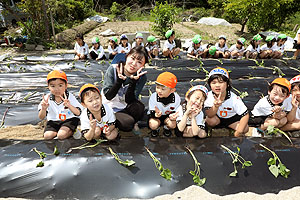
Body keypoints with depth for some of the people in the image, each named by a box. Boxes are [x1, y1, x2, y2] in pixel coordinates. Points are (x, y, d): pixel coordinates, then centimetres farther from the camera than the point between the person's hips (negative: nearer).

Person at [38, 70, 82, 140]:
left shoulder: (70, 97, -13)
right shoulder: (47, 98, -7)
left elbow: (78, 113, -22)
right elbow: (41, 117, -8)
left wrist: (69, 106, -42)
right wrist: (43, 109, -31)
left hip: (69, 120, -3)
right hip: (53, 121, 3)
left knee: (61, 135, -26)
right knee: (47, 136, -19)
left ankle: (71, 132, 2)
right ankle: (57, 132, 8)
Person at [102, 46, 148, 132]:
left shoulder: (141, 77, -11)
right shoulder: (113, 69, -16)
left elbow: (128, 101, -17)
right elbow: (108, 96, -19)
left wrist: (133, 82, -32)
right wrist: (119, 80, -34)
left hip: (125, 106, 2)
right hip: (110, 107, -2)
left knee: (139, 107, -30)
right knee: (127, 123, -26)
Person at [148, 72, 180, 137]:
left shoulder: (176, 98, -22)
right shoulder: (153, 97, -24)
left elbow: (175, 112, -13)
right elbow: (152, 113, -21)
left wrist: (173, 116, -39)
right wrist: (156, 114, -46)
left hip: (168, 116, 1)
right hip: (155, 115, -1)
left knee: (173, 124, -27)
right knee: (153, 125, -30)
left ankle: (166, 128, 13)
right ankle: (155, 129, 12)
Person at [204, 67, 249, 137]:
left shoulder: (234, 99, -26)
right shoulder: (209, 96, -22)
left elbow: (245, 115, -23)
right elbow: (209, 115, -24)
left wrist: (239, 132, -30)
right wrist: (215, 106, -45)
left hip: (232, 118, 0)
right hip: (217, 118, 1)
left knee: (245, 128, -23)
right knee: (210, 120, -31)